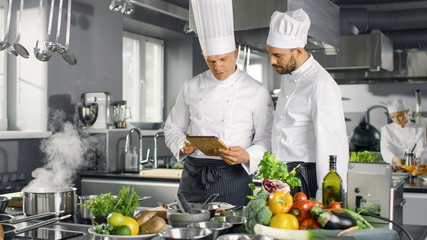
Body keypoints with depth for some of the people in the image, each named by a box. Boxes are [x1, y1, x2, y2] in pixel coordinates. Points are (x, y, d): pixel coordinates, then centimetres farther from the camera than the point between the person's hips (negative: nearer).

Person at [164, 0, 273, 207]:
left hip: (233, 177, -3)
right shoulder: (191, 87, 8)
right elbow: (173, 128, 14)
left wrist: (246, 157, -20)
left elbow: (266, 139, -2)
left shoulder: (257, 92, -2)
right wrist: (182, 146, -7)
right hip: (193, 175, 3)